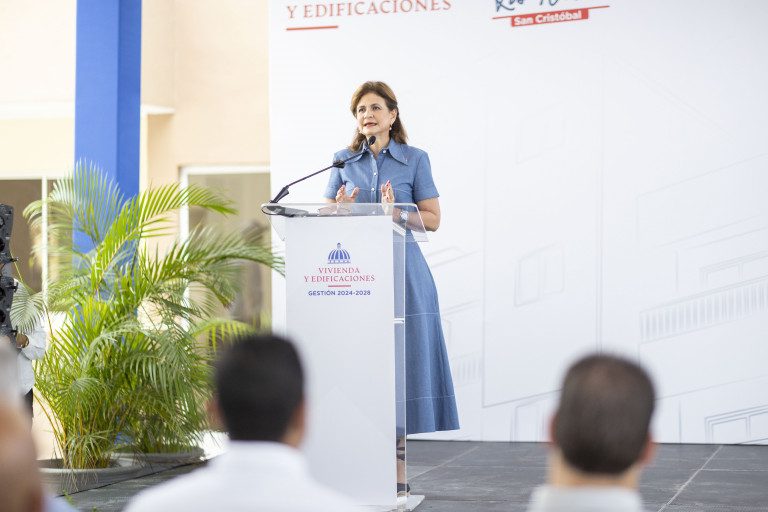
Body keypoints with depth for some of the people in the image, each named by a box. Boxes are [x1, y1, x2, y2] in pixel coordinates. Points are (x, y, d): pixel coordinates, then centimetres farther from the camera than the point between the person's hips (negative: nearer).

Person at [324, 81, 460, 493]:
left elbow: (433, 219, 1)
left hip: (401, 273, -2)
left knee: (401, 359, -4)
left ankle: (397, 474, 2)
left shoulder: (414, 159, 4)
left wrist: (397, 214, -16)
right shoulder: (344, 162, 11)